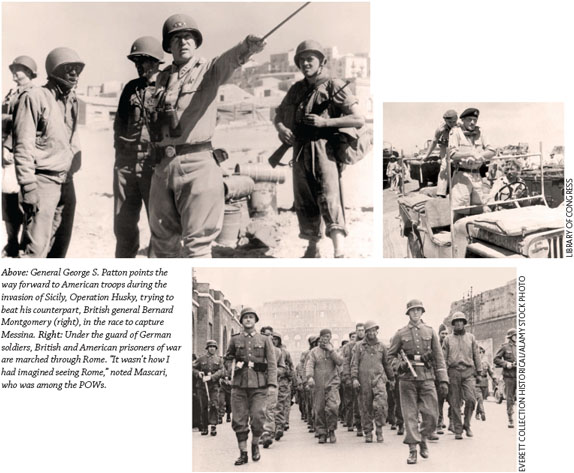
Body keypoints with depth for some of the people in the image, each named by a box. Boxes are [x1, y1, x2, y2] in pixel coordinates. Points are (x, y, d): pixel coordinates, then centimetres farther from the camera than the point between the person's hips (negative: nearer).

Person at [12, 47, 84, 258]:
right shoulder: (35, 97, -9)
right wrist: (28, 187, -18)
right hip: (44, 180, -8)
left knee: (61, 243, 13)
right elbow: (23, 147, -13)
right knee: (37, 246, -12)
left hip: (66, 181, 8)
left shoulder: (71, 100, 13)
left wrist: (73, 171, 15)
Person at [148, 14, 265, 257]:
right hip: (163, 164, 5)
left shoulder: (208, 70, -1)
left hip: (197, 163, -5)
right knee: (162, 239, 15)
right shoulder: (162, 78, 14)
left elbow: (228, 60, -24)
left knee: (196, 240, -5)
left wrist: (246, 47, -45)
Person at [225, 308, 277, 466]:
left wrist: (272, 384, -8)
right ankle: (243, 453, 9)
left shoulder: (265, 340, 8)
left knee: (258, 417, -9)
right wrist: (232, 367, -4)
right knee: (239, 420, -1)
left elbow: (272, 363, 2)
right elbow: (228, 359, 19)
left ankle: (255, 444, 17)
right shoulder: (235, 340, 10)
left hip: (259, 385, -1)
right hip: (239, 385, 1)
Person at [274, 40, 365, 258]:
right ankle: (312, 251, 22)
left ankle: (339, 254, -25)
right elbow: (278, 115, 24)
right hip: (300, 153, 6)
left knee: (330, 200, -17)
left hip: (324, 151, -6)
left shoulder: (334, 87, -2)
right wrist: (281, 129, 0)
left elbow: (359, 120, -7)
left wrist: (325, 122, -15)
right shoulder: (296, 89, 15)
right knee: (304, 203, 10)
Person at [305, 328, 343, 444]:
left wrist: (331, 351, -7)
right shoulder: (314, 352, 9)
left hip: (332, 383, 0)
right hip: (318, 386, 0)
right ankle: (322, 433, 11)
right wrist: (309, 377, -20)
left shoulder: (333, 351, 14)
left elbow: (340, 362, -2)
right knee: (319, 410, -1)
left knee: (333, 407, -16)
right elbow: (309, 365, -3)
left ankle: (331, 430, 1)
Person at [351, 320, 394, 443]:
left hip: (379, 378, 0)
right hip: (364, 381, 0)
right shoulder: (359, 346, 7)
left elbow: (387, 364, 20)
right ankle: (368, 433, 14)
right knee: (366, 408, 3)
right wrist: (354, 378, -7)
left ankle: (379, 429, -3)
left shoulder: (381, 346, 12)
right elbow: (354, 363, 4)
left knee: (380, 404, -18)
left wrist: (392, 378, 24)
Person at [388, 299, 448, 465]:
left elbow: (439, 357, 7)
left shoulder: (430, 332, 9)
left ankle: (423, 438, 24)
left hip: (427, 377, 1)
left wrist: (443, 380, 1)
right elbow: (391, 355, 13)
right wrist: (399, 365, -9)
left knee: (431, 415, -2)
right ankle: (412, 449, 4)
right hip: (407, 378, -1)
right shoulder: (400, 333, 6)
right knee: (410, 415, -2)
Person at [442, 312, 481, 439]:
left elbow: (476, 355, 14)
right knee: (455, 403, -1)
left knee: (470, 399, -13)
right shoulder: (448, 339, 10)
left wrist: (479, 370, 7)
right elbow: (444, 357, 8)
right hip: (453, 372, 0)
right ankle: (458, 430, 6)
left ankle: (467, 424, 8)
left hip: (468, 372, 0)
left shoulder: (471, 337, 13)